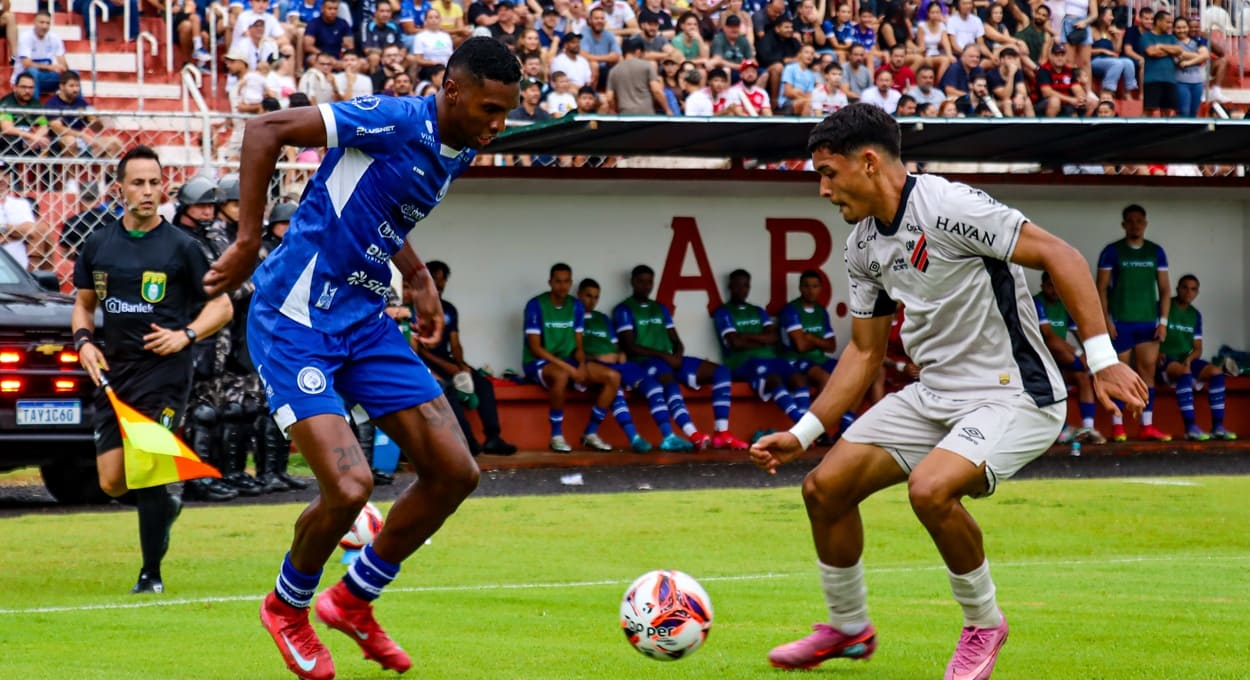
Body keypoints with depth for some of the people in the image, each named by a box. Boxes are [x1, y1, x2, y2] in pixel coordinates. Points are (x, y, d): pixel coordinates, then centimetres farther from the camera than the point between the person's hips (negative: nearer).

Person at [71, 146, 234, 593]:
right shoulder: (98, 245, 9)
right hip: (113, 372, 4)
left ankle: (151, 573, -2)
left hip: (164, 371, -4)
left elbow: (221, 305, 3)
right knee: (112, 483, 0)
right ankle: (165, 503, 34)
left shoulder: (180, 247, -2)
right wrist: (84, 340, 1)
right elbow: (84, 304, 21)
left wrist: (186, 335, -14)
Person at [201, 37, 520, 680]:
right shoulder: (394, 121, -20)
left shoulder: (461, 152, 7)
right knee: (349, 487, -20)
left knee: (454, 471, 2)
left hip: (364, 322, 9)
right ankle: (288, 607, 12)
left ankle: (353, 600, 22)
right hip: (294, 323, -9)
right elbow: (265, 129, -22)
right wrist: (247, 243, -22)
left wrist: (418, 276, 12)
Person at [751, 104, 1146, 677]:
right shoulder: (863, 243, 7)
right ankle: (848, 629, 25)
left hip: (1014, 396, -9)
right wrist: (802, 434, 13)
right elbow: (865, 352, 17)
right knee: (824, 488, 2)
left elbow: (1060, 256, -21)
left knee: (930, 488, -32)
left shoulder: (946, 207, -20)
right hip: (934, 394, 9)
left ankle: (983, 624, -6)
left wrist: (1101, 358, -27)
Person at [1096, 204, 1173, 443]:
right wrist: (1106, 319, -10)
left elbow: (1164, 289, 11)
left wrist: (1163, 320, 1)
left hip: (1148, 322, 3)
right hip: (1120, 322, -3)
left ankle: (1147, 426, 1)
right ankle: (1117, 426, 2)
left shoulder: (1156, 252, 10)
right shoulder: (1112, 252, 1)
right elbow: (1102, 288, 0)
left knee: (1147, 373, 0)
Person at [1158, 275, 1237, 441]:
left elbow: (1198, 349, 13)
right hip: (1164, 361, -6)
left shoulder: (1195, 315, 15)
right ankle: (1190, 427, -42)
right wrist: (1157, 354, -21)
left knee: (1216, 372, -19)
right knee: (1184, 372, -38)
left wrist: (1189, 359, -9)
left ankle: (1218, 426, -22)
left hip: (1186, 360, 6)